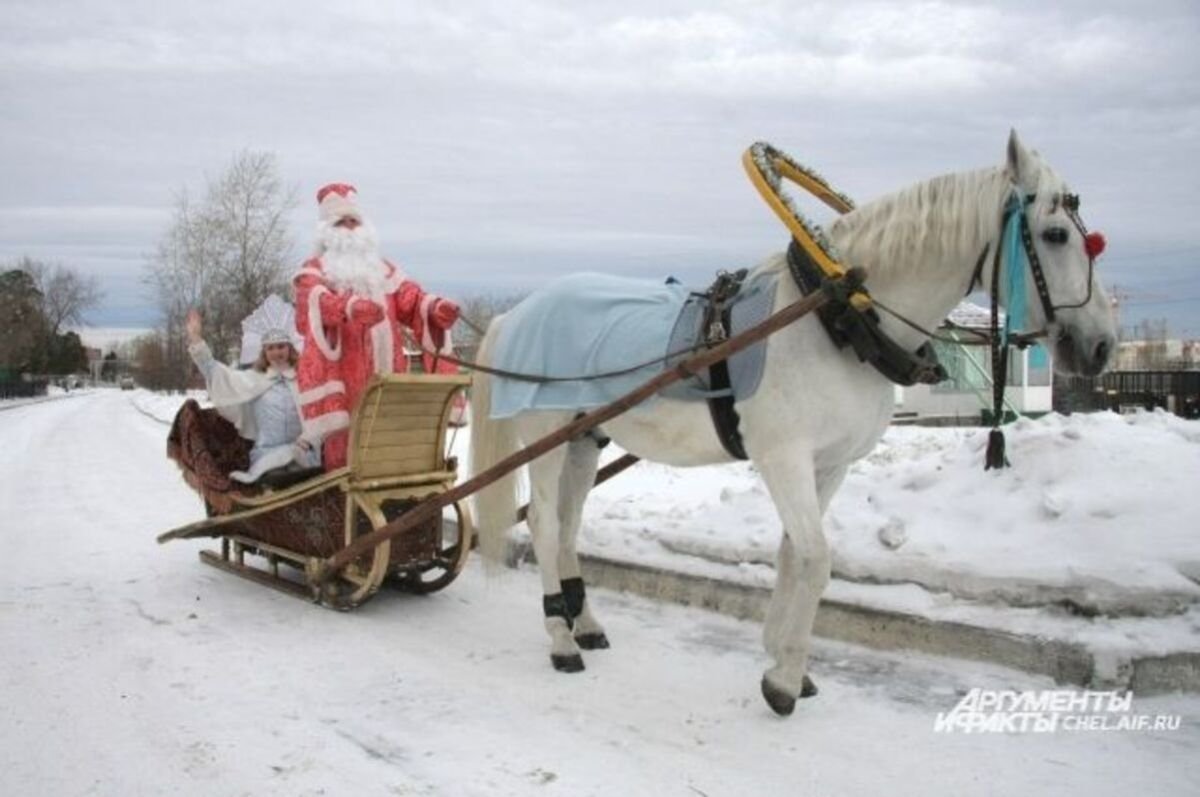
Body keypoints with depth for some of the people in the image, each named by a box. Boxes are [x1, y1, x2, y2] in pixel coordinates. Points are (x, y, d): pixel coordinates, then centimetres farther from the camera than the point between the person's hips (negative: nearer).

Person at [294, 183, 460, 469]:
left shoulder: (382, 268, 20)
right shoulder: (315, 270, 7)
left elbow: (410, 297, 4)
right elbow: (320, 301, -17)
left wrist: (435, 307, -20)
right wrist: (351, 308, -39)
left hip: (385, 379, 4)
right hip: (341, 378, -4)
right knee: (344, 448, -7)